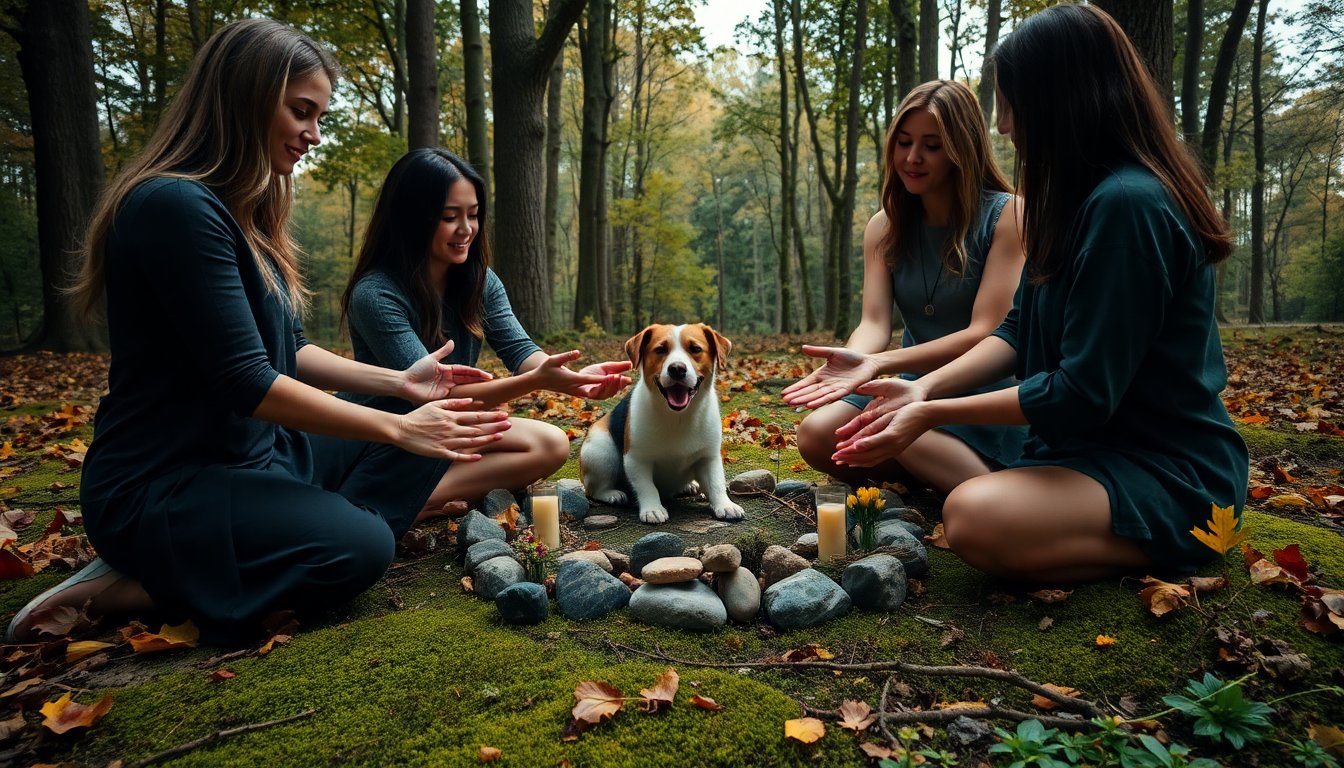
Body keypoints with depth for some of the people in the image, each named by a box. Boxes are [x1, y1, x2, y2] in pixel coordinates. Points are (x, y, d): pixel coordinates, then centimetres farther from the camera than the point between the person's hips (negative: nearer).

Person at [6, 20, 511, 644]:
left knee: (419, 449, 3)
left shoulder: (245, 212, 10)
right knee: (359, 547, -25)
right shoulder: (177, 205, -20)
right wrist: (397, 426, -19)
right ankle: (131, 588, -7)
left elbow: (284, 353, 11)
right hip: (159, 488, -9)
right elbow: (245, 382, -24)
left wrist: (398, 382, -1)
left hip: (251, 452, 10)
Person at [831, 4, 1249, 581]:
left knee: (976, 518, -35)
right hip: (1094, 446, 9)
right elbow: (1019, 329, 7)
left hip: (1169, 471, -9)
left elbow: (1082, 394, -24)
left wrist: (933, 414, -17)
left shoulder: (1126, 204, -23)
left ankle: (1177, 553, -8)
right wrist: (924, 389, -7)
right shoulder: (1084, 198, 9)